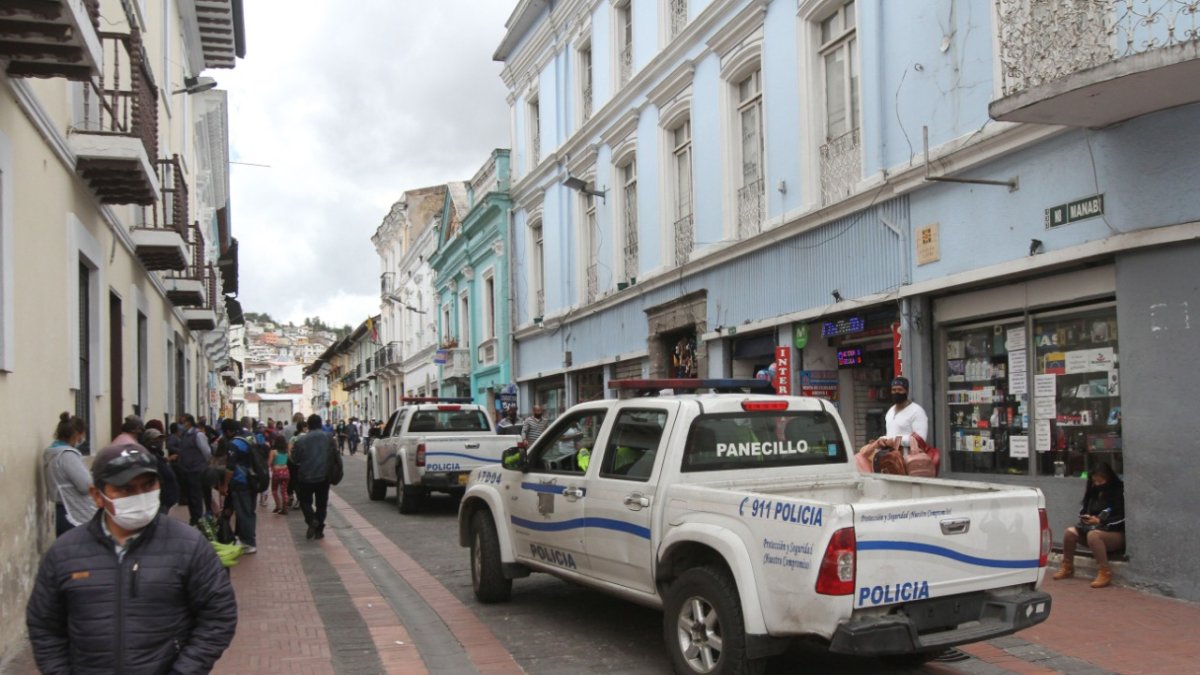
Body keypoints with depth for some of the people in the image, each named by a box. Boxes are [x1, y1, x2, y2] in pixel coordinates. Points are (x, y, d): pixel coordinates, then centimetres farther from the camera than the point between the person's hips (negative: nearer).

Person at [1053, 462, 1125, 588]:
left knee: (1093, 535, -37)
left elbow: (1122, 518, -17)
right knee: (1070, 532, -15)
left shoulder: (1119, 493, -10)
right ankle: (1067, 567, 3)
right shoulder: (1094, 492, 11)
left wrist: (1100, 521, -23)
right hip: (1095, 527, 7)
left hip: (1117, 533, -7)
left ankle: (1105, 572, -32)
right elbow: (1084, 510, 19)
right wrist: (1085, 517, -5)